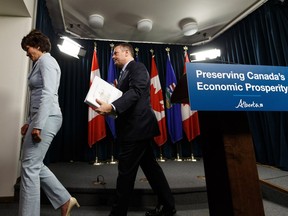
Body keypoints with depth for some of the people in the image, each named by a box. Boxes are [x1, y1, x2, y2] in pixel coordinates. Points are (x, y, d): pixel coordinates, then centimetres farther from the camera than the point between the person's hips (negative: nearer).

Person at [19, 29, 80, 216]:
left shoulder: (46, 61, -6)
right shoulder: (41, 63, 24)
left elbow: (48, 94, -19)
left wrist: (38, 125, -23)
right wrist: (30, 122, 21)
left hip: (46, 118, -10)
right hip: (41, 118, 10)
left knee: (29, 166, -5)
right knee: (35, 164, 12)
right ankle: (65, 200, 20)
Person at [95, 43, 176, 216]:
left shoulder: (137, 67, -6)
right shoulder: (125, 72, 23)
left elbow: (135, 92, -23)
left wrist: (111, 107, -34)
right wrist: (109, 108, 5)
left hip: (137, 126, -10)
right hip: (137, 126, 10)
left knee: (126, 171, -2)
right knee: (150, 166, 14)